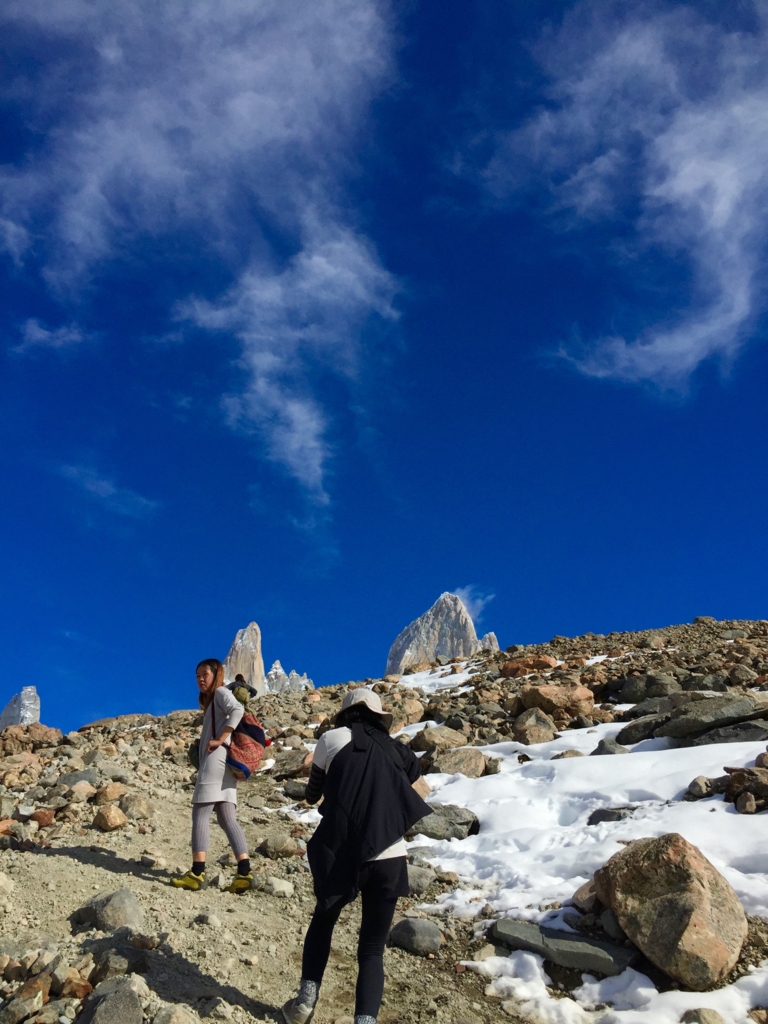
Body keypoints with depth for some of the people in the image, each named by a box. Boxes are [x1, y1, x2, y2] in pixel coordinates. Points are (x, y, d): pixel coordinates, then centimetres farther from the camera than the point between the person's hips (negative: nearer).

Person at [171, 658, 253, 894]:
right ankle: (245, 872, -4)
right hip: (222, 764, 9)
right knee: (227, 818, 3)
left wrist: (220, 740, -20)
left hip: (216, 760, -9)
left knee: (200, 813, -10)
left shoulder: (221, 692, 1)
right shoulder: (212, 701, 28)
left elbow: (237, 709, -19)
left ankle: (197, 873, -14)